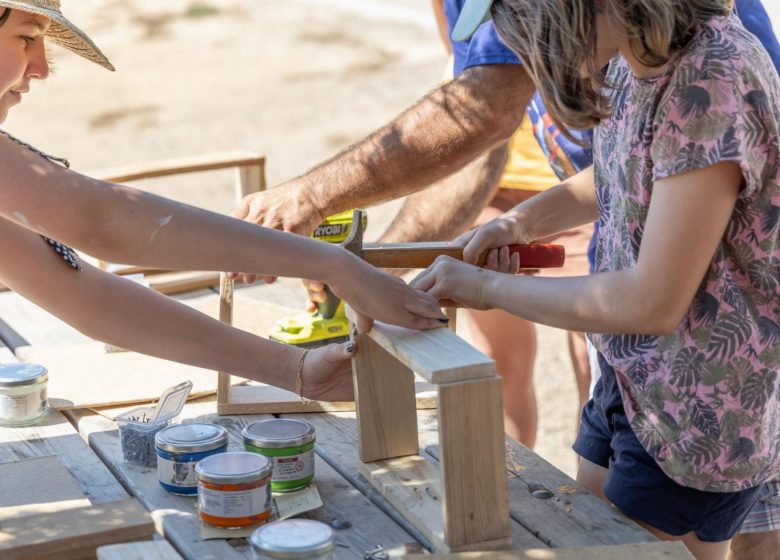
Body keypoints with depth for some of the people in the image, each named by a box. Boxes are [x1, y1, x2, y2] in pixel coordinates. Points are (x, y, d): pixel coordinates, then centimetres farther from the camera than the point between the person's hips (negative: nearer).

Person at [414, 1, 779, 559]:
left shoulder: (713, 83, -29)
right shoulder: (636, 56, -4)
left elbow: (654, 303, -27)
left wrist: (488, 287, -17)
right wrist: (521, 222, 0)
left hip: (701, 415, -8)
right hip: (632, 377, 8)